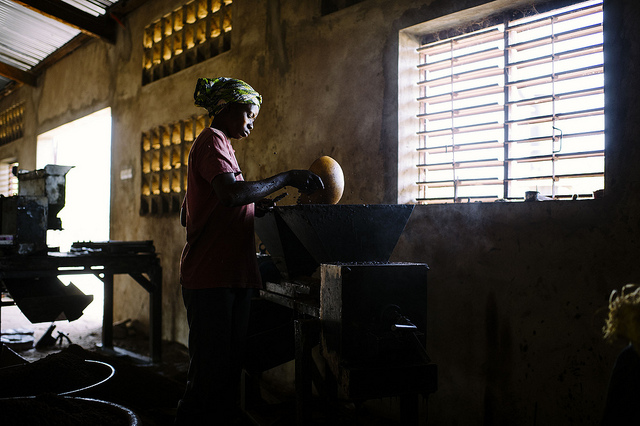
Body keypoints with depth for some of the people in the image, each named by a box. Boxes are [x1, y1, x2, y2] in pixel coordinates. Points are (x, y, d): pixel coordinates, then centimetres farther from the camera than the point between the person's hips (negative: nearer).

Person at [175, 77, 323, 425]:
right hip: (212, 278, -10)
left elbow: (187, 215, 25)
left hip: (231, 277, 10)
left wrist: (253, 206, 18)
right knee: (212, 373, -7)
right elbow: (232, 193, -25)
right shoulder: (212, 141, -5)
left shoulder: (216, 144, 24)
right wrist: (286, 178, -16)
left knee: (227, 370, 11)